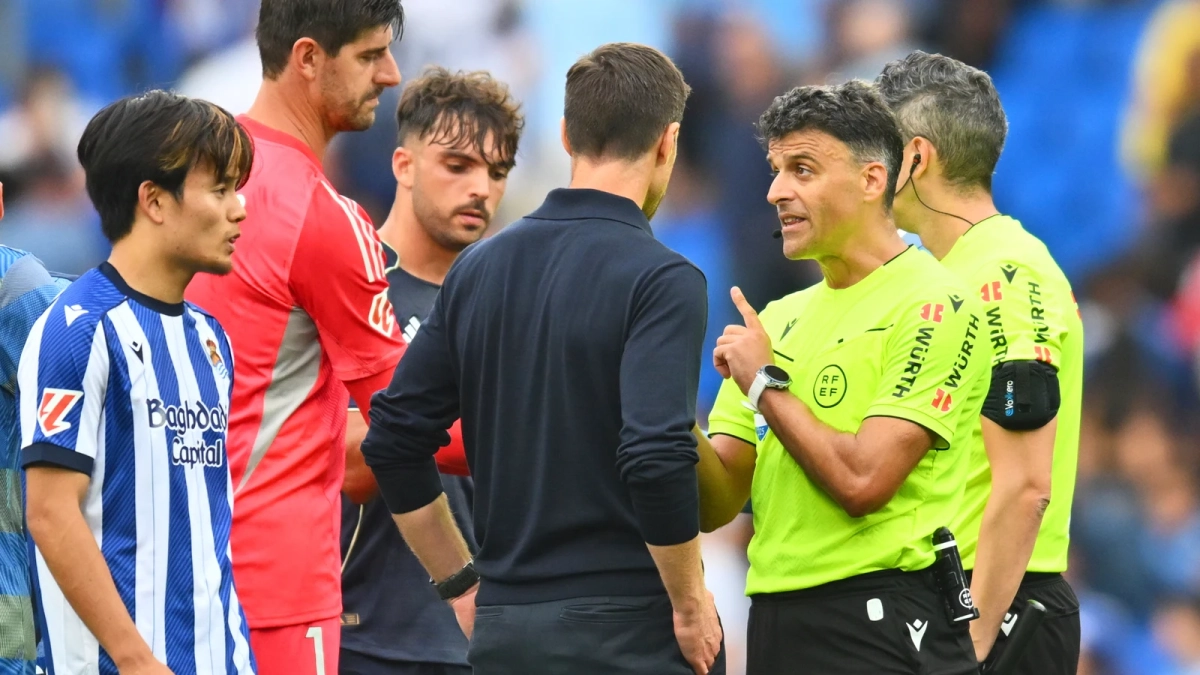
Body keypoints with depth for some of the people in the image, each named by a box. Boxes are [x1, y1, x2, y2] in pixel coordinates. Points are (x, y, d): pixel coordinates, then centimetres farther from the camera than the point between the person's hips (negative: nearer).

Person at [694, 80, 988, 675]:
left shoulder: (932, 306, -8)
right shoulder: (781, 318, 16)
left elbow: (862, 481, -18)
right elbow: (716, 504, 11)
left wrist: (764, 384, -7)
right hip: (776, 620, 7)